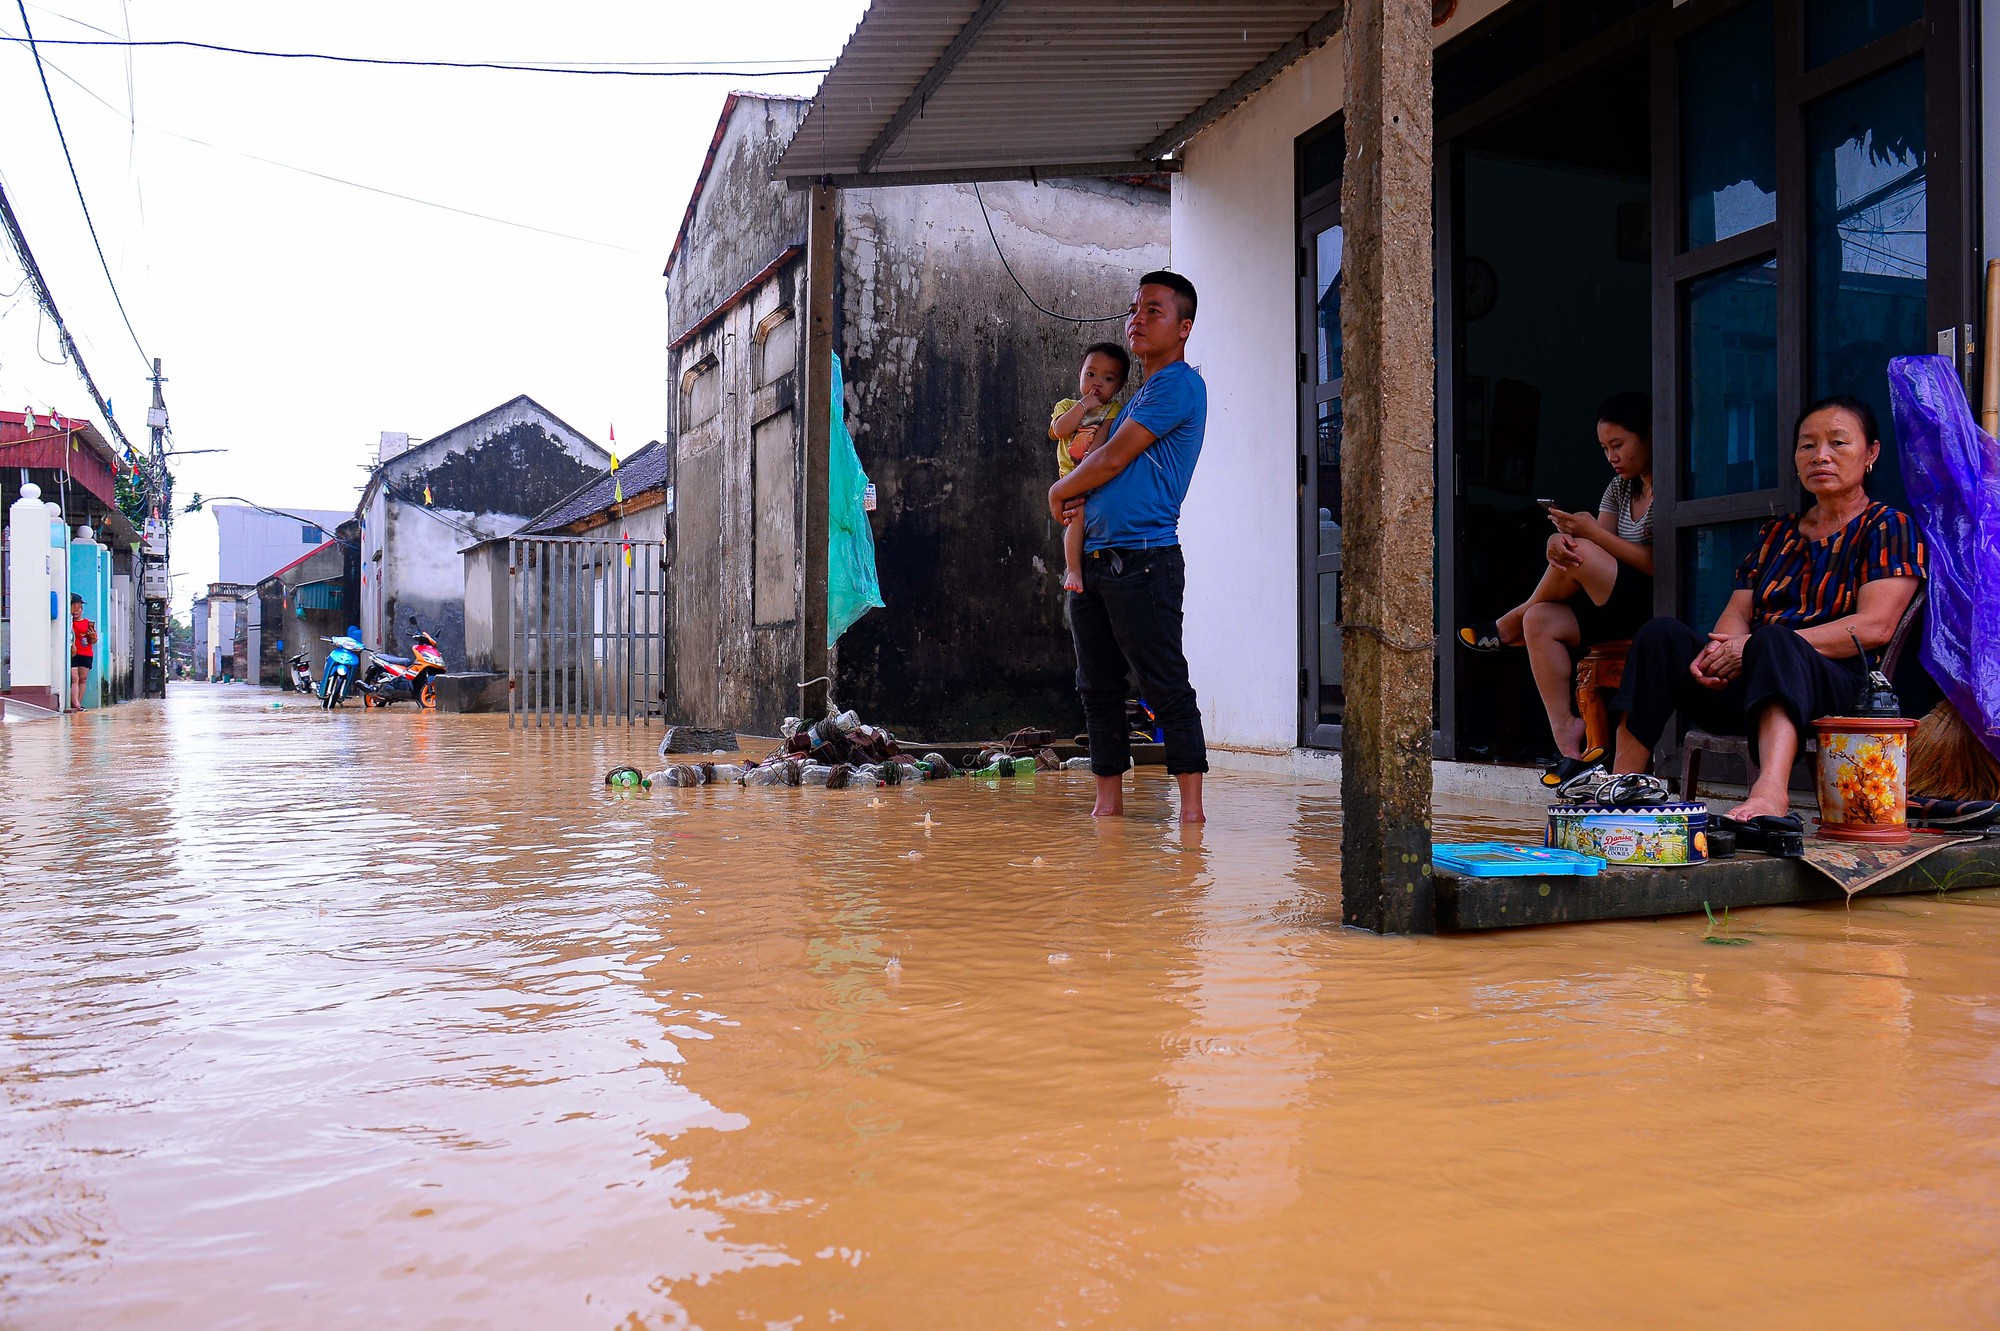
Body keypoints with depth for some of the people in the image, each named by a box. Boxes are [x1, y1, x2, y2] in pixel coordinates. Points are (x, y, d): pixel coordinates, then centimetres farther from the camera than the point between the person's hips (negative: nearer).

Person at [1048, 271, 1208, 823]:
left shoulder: (1179, 383, -7)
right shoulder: (1141, 393, 23)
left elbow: (1114, 459, -11)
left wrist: (1059, 491, 6)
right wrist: (1081, 501, 5)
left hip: (1142, 560, -10)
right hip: (1093, 560, 10)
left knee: (1166, 688, -8)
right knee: (1098, 688, 10)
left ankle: (1191, 807, -5)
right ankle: (1109, 801, 17)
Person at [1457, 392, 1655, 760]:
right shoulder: (1621, 488, 16)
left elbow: (1662, 566, -18)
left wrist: (1591, 533, -19)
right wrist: (1559, 540, -19)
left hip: (1655, 607, -8)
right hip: (1621, 611, 8)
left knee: (1581, 554, -25)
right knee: (1540, 621, -14)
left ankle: (1510, 626, 2)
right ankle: (1565, 735, -17)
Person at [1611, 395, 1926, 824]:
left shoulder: (1888, 527, 10)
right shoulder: (1776, 532, 28)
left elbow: (1875, 625, -7)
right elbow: (1738, 612, 16)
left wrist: (1755, 647, -15)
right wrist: (1718, 651, -11)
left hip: (1833, 683, -5)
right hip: (1745, 684, 5)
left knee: (1772, 641, -38)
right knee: (1663, 635, -21)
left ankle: (1771, 791, -64)